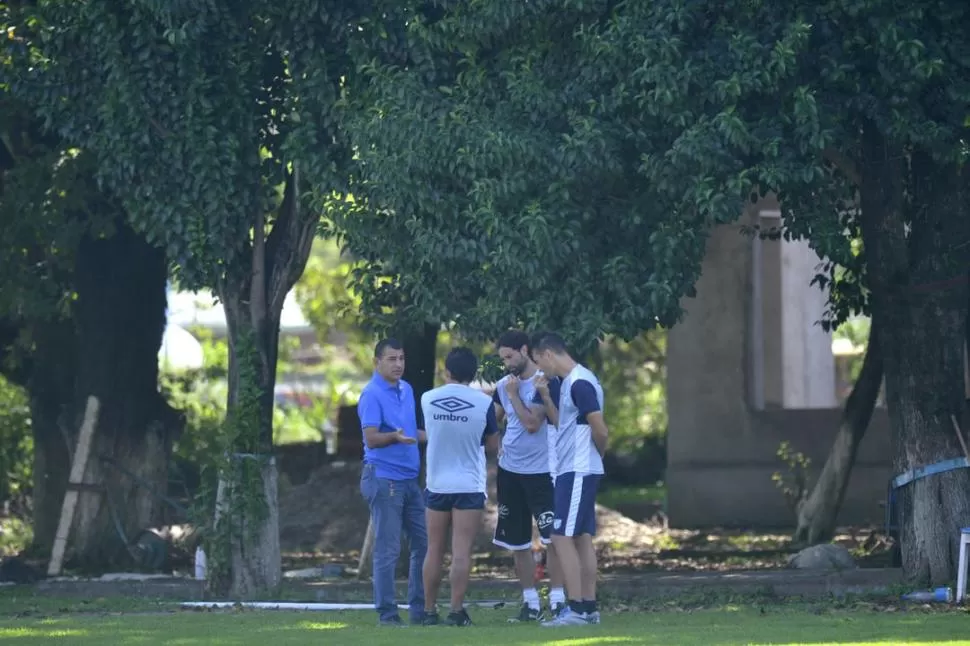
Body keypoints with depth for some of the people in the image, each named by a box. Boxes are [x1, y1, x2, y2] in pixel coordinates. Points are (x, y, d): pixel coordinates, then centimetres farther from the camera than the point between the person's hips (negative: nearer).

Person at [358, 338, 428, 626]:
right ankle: (387, 614, -2)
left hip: (410, 478, 8)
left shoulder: (406, 390, 14)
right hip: (384, 479, -8)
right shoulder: (372, 395, -12)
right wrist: (395, 436, -38)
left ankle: (420, 610, 16)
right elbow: (372, 438, -21)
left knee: (423, 544, 8)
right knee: (387, 550, -6)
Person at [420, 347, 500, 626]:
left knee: (434, 550, 10)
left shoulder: (427, 399, -2)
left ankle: (429, 611, 14)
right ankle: (456, 610, -7)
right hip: (470, 485, -2)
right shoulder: (483, 402, -9)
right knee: (461, 552, -4)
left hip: (437, 485, 2)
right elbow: (493, 445, 2)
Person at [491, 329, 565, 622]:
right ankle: (530, 603, 15)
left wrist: (513, 395, -12)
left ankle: (557, 600, -9)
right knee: (518, 542, 8)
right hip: (509, 471, 7)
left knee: (552, 537, -9)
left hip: (540, 471, -7)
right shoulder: (503, 385, 9)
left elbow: (532, 424, -17)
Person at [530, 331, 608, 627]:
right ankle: (589, 607, 11)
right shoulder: (569, 382, 14)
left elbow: (600, 431, -16)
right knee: (582, 538, 10)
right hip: (574, 471, 10)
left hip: (578, 472, -10)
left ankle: (576, 609, -11)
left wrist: (596, 455, 0)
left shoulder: (580, 383, -17)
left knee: (562, 537, -10)